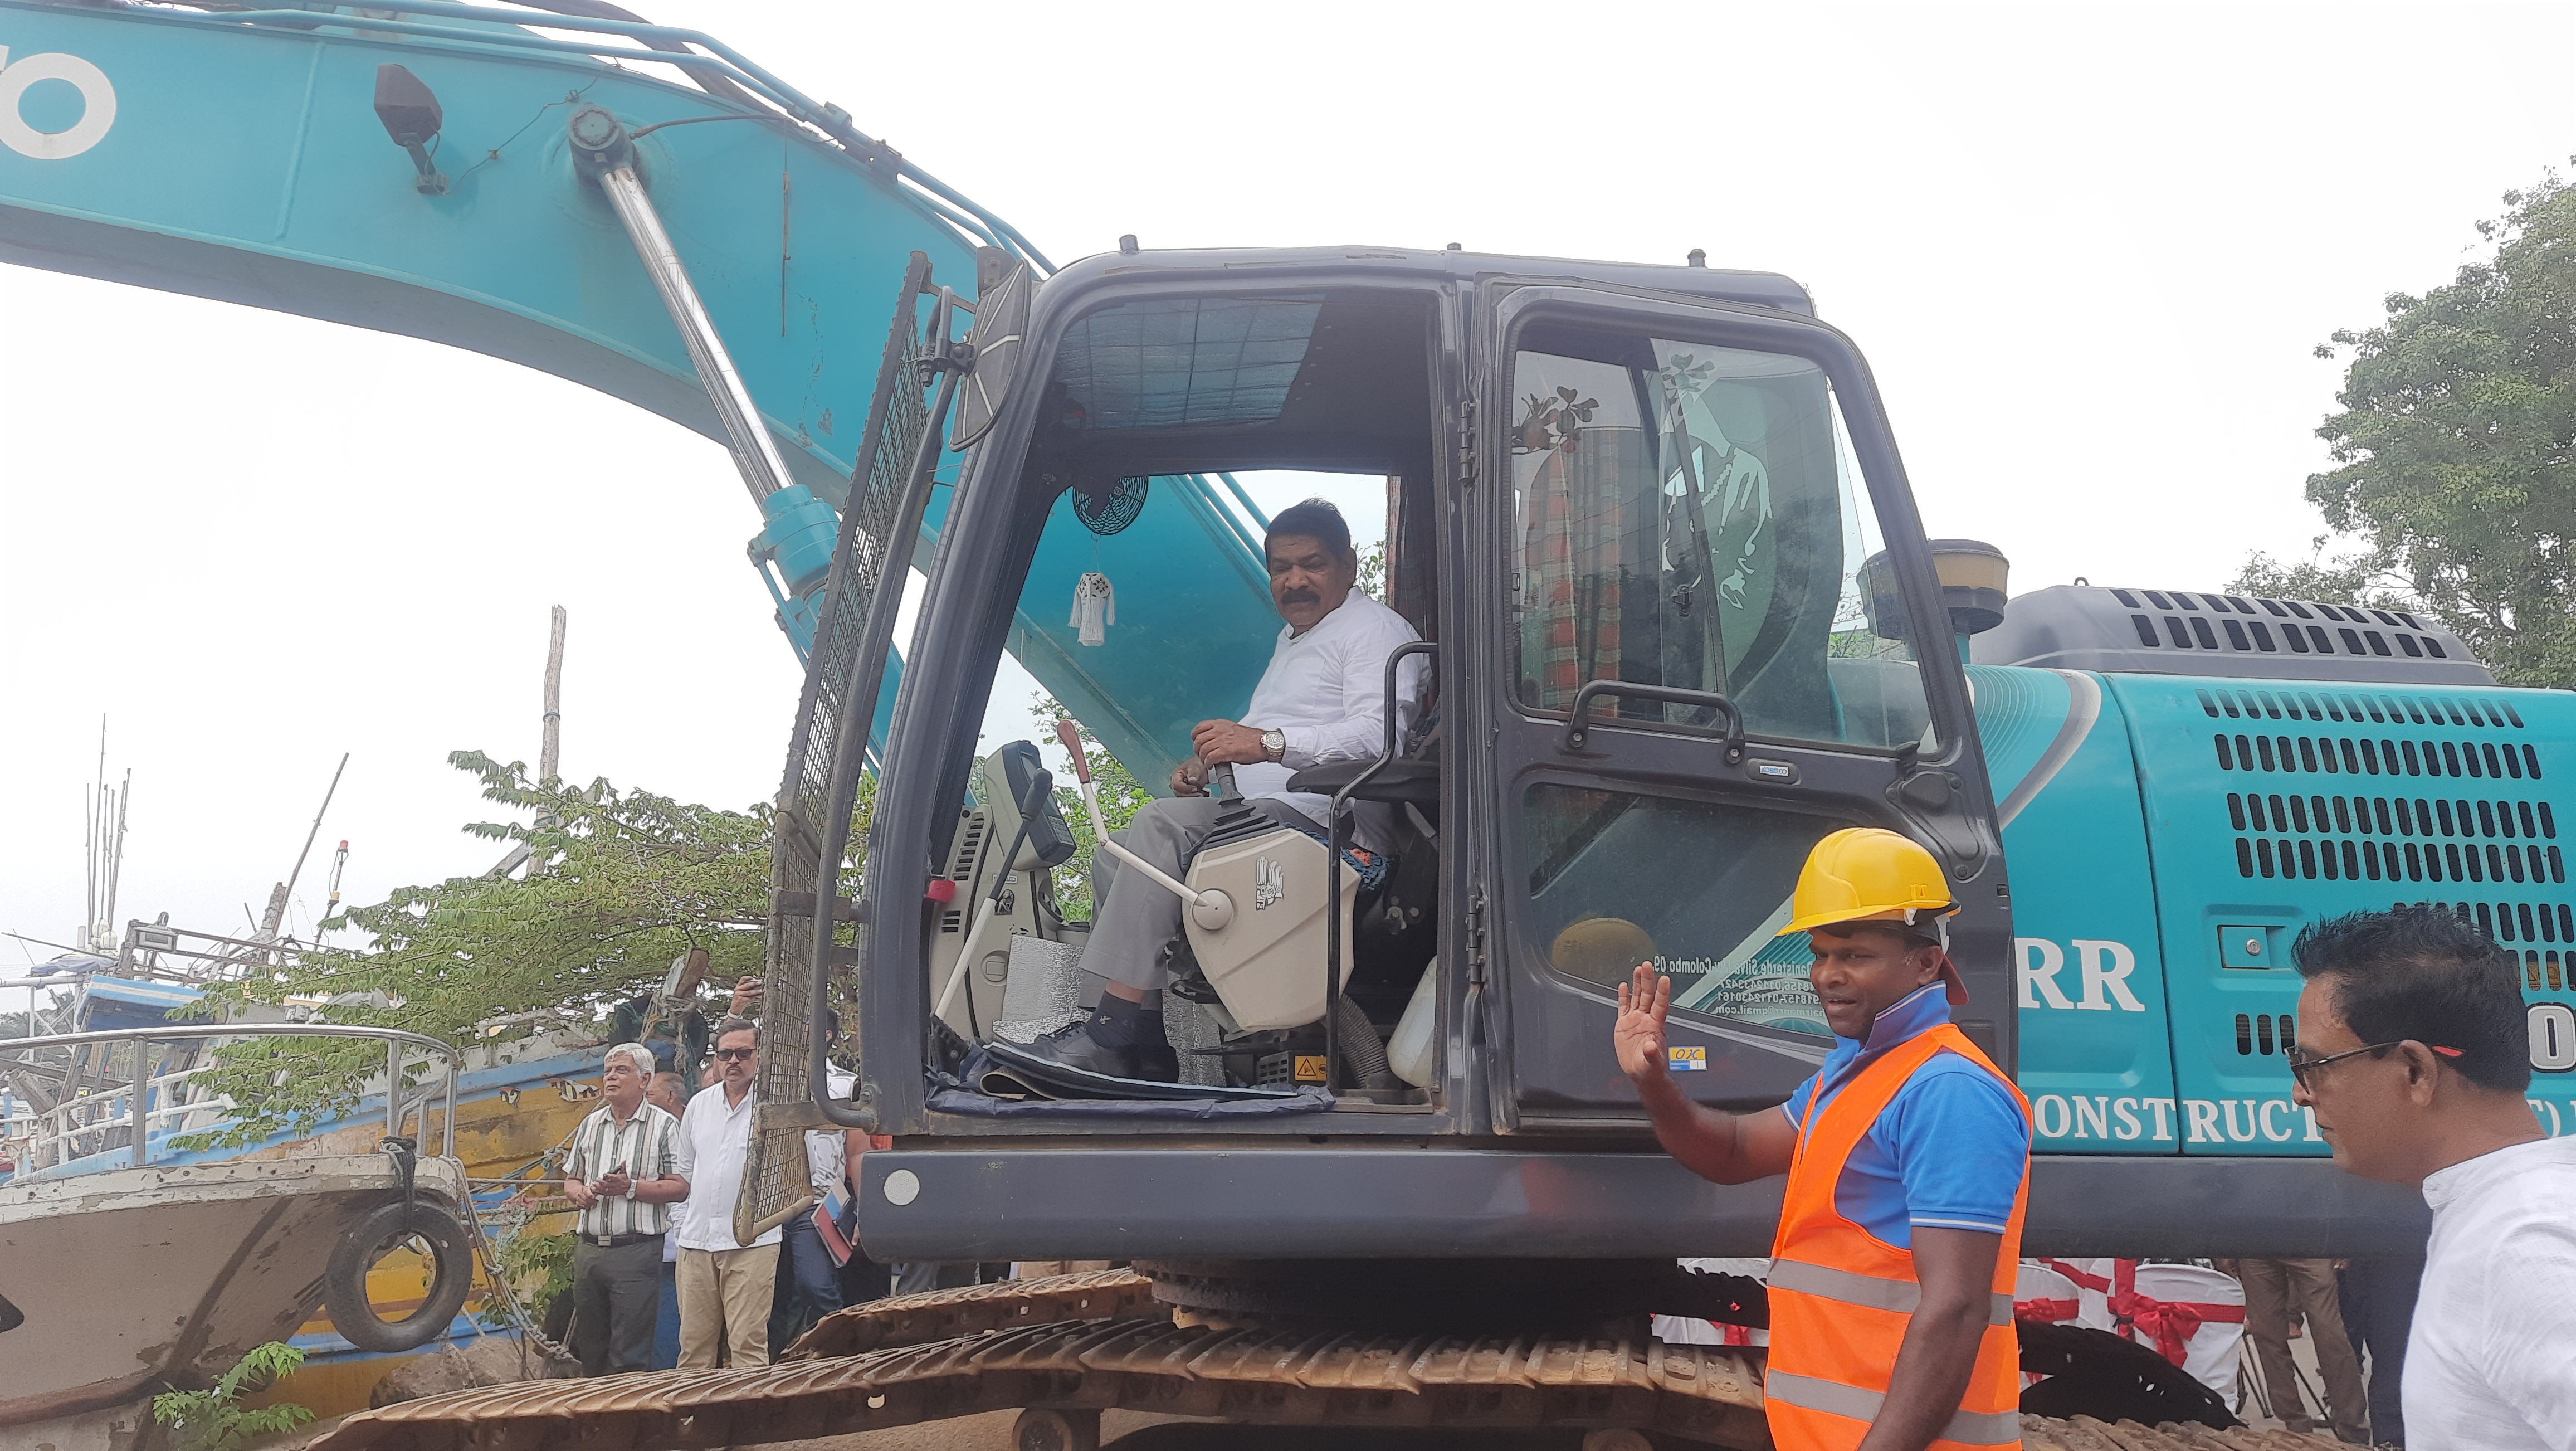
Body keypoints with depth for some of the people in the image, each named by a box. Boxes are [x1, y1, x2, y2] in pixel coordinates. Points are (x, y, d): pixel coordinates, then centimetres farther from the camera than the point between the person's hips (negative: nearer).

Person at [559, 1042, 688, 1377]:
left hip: (636, 1252, -6)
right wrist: (580, 1193, -2)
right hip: (588, 1248, 6)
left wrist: (630, 1188, -17)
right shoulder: (590, 1125, 16)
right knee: (591, 1348, 12)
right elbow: (571, 1180, 21)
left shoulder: (663, 1126, -1)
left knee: (629, 1356, -6)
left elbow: (680, 1187, -7)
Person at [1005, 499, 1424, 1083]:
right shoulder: (1292, 640, 30)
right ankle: (1147, 1055, -8)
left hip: (1325, 816, -11)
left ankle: (1112, 1038, -31)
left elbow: (1381, 735, -20)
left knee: (1161, 826, -27)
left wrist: (1267, 743, -29)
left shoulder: (1374, 629, -2)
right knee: (1114, 858, 2)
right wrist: (1206, 763, 15)